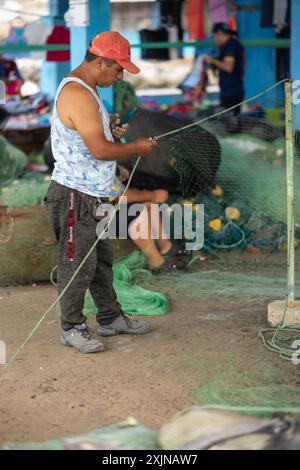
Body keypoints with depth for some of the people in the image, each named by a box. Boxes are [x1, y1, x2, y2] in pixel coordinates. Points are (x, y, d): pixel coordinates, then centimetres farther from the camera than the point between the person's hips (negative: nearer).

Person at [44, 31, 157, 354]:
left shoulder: (83, 89, 13)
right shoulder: (78, 95, -22)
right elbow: (99, 149, -24)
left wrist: (110, 132, 10)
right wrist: (136, 148, -10)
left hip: (93, 195, 11)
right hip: (75, 195, -11)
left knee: (101, 259, 18)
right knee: (77, 263, -1)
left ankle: (110, 318, 30)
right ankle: (72, 329, 10)